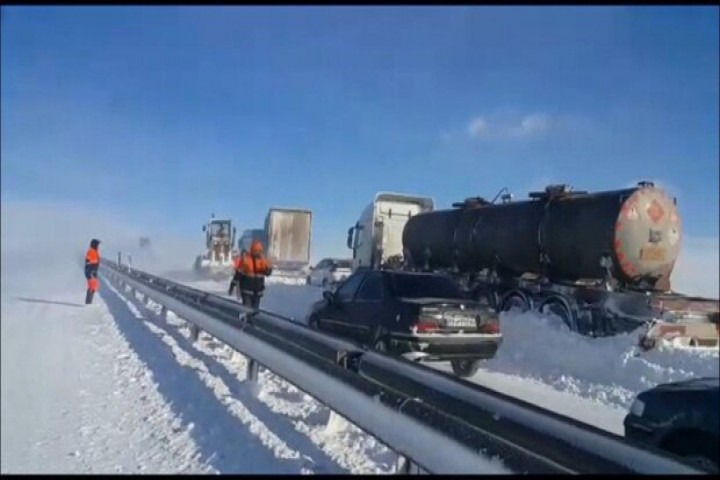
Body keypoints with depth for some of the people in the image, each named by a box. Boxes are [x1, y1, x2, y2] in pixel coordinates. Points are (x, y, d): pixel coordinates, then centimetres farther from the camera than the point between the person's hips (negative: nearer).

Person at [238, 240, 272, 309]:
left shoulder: (262, 260, 2)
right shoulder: (245, 259, -9)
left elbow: (268, 272, -5)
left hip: (257, 291, 4)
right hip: (246, 290, -4)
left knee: (255, 310, 10)